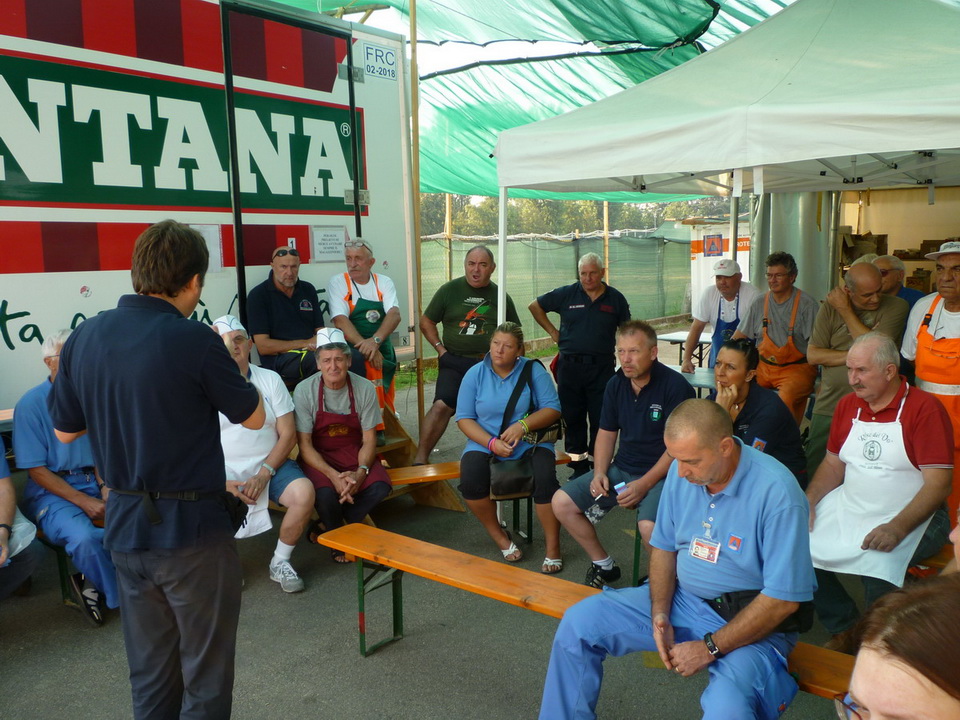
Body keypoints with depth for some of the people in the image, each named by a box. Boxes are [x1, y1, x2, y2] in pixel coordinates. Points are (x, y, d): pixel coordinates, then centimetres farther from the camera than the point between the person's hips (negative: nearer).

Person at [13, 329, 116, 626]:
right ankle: (128, 600, -9)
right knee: (84, 537, -34)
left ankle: (93, 583, -2)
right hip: (52, 489, -4)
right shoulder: (31, 404, -6)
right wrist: (85, 502, -16)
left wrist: (105, 488, -8)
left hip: (96, 483, 5)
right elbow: (36, 469, -8)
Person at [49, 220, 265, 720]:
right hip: (191, 527, -6)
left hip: (124, 524, 6)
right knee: (205, 676, 10)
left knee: (149, 674, 20)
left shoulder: (82, 338, -1)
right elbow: (253, 417, -6)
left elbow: (65, 430, 11)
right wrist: (227, 365, 7)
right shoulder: (193, 340, -19)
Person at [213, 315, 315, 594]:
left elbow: (288, 434, 0)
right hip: (224, 471, -1)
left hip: (270, 465, 1)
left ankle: (280, 562, -1)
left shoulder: (270, 379, 4)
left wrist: (264, 474, -12)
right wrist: (222, 483, -16)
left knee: (304, 493, -26)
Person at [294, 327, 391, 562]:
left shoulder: (364, 388, -11)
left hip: (355, 453, 2)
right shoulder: (304, 391, -14)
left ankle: (331, 525, 2)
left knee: (380, 487, -26)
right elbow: (305, 445, -13)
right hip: (318, 457, -2)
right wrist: (332, 475, -27)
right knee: (326, 494, -32)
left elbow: (369, 439, -5)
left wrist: (360, 472, -25)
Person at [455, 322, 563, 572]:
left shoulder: (533, 370, 0)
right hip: (485, 442, 1)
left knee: (545, 478, -30)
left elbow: (553, 409, -4)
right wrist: (491, 443, -16)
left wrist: (523, 425, -22)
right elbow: (464, 418, -1)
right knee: (470, 481, -28)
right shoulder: (475, 373, 2)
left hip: (529, 441, -1)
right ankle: (499, 536, -2)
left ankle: (553, 546, -11)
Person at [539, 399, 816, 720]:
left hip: (752, 620, -5)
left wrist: (710, 648, -18)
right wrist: (660, 613, -9)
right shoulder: (681, 471, -5)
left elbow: (784, 599, -20)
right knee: (578, 622, -5)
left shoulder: (777, 492, -23)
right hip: (681, 597, 6)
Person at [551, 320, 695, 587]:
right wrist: (600, 473, -3)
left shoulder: (675, 386, -15)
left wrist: (644, 485, -20)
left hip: (661, 474, -6)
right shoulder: (616, 385, 5)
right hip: (621, 468, 7)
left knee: (649, 526, -34)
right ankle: (604, 565, 14)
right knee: (561, 503, -4)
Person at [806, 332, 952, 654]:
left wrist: (897, 528, -28)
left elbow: (939, 484, -16)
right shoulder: (848, 405, 9)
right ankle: (844, 630, 9)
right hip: (848, 507, 6)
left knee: (877, 566, -32)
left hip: (910, 518, -6)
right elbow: (833, 464, 15)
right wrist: (808, 501, -3)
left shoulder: (924, 408, -11)